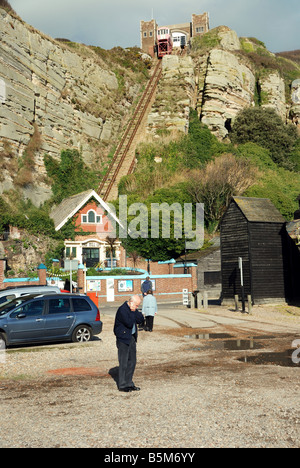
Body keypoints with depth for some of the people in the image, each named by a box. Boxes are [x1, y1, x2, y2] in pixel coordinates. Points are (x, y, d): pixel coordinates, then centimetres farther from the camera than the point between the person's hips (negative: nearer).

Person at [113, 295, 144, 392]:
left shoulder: (133, 310, 9)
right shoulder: (122, 310, -19)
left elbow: (141, 320, 6)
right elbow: (129, 323, -26)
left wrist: (136, 314, -9)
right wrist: (133, 315, -14)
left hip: (132, 338, 9)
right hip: (123, 339, -9)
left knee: (132, 361, 11)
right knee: (123, 363, -2)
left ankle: (129, 383, 21)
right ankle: (122, 385, 7)